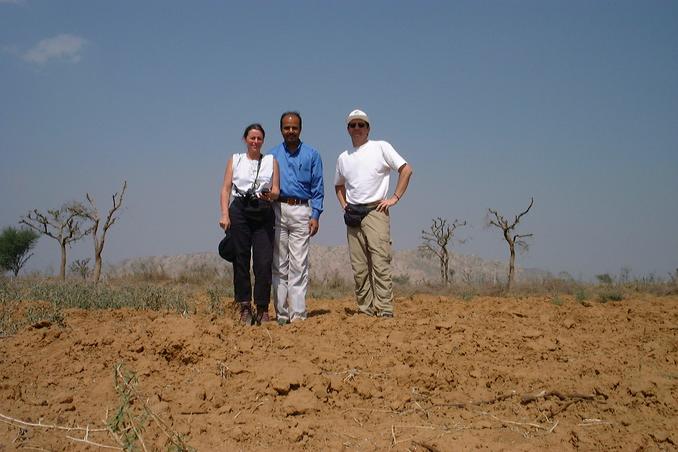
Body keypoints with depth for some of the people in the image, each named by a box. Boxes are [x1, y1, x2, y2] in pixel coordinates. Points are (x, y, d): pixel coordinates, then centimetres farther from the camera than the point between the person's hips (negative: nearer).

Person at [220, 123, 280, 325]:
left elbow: (276, 190, 8)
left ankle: (262, 309, 2)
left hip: (264, 212, 0)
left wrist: (270, 195, -16)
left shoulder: (271, 161, 14)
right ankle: (244, 308, 4)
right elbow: (226, 189, 6)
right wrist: (224, 215, -6)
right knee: (241, 260, -2)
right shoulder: (235, 160, 13)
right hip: (239, 210, 0)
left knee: (264, 261, -6)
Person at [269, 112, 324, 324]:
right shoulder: (272, 155, 14)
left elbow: (317, 188, 6)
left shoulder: (312, 155, 10)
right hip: (277, 209, 2)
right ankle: (281, 313, 5)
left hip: (301, 211, -2)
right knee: (279, 265, 2)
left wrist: (315, 215, -4)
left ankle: (298, 313, -5)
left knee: (299, 265, -6)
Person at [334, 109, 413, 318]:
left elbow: (406, 170, -1)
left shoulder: (380, 147, 3)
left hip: (375, 211, -5)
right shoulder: (343, 157, 17)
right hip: (352, 215, 5)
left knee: (380, 263, -14)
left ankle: (385, 310, -13)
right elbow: (339, 185, 31)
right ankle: (366, 310, 10)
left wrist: (394, 198, -7)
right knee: (359, 268, 4)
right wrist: (344, 205, 14)